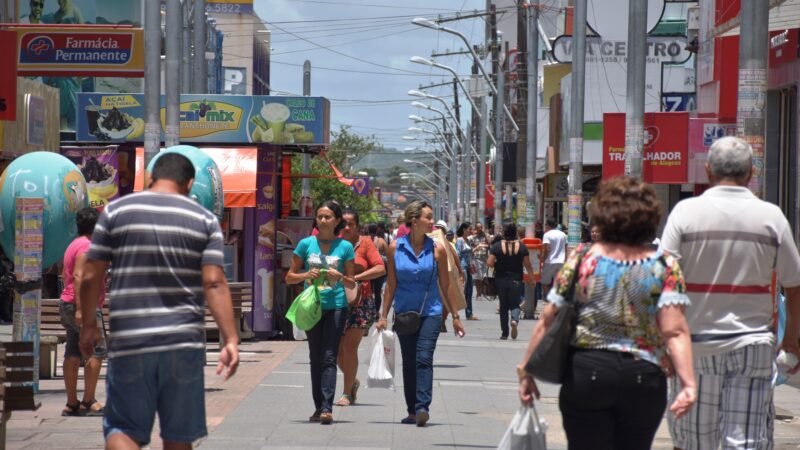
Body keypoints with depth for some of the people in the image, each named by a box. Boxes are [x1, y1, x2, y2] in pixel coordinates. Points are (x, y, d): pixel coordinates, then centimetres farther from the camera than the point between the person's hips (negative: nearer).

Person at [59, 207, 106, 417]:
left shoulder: (74, 245, 19)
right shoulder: (87, 246, -11)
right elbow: (78, 276, -21)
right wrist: (80, 309, -26)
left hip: (68, 305, 10)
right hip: (85, 305, -10)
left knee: (73, 353, 7)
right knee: (97, 350, -9)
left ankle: (72, 404, 8)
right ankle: (88, 402, -14)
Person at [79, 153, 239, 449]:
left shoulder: (116, 211, 4)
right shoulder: (204, 219, 5)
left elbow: (91, 277, 2)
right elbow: (214, 283, -5)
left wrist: (88, 325, 15)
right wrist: (230, 340, -6)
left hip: (129, 342, -1)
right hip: (185, 343, 1)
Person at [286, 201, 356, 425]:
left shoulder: (345, 247, 4)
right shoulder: (306, 244, 6)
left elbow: (352, 283, 9)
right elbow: (290, 276, 9)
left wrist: (340, 277, -12)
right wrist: (306, 275, -10)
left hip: (336, 307, -2)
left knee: (329, 358, -10)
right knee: (316, 358, 8)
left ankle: (326, 408, -15)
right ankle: (319, 407, 14)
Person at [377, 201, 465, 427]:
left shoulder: (437, 249, -1)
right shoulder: (395, 248, 0)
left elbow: (445, 286, 5)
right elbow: (391, 285, 6)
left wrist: (455, 316, 6)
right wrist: (383, 316, 4)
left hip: (430, 312, -2)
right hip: (405, 313, 2)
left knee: (424, 359, -15)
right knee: (409, 363, 8)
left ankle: (422, 407, -20)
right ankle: (412, 411, 17)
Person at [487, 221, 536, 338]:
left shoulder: (497, 246, -6)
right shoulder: (522, 247, -3)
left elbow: (490, 263, -10)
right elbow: (528, 265, 0)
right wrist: (532, 279, 11)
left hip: (501, 279, 0)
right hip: (516, 280, 0)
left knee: (503, 306, 10)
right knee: (515, 304, 8)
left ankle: (504, 333, 10)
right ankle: (515, 320, -25)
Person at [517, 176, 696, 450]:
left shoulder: (582, 258, -1)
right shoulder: (665, 267, -3)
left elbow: (548, 320, -1)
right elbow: (674, 331, -14)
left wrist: (526, 369, 7)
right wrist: (688, 383, -17)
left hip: (585, 373, -1)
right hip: (643, 379, 1)